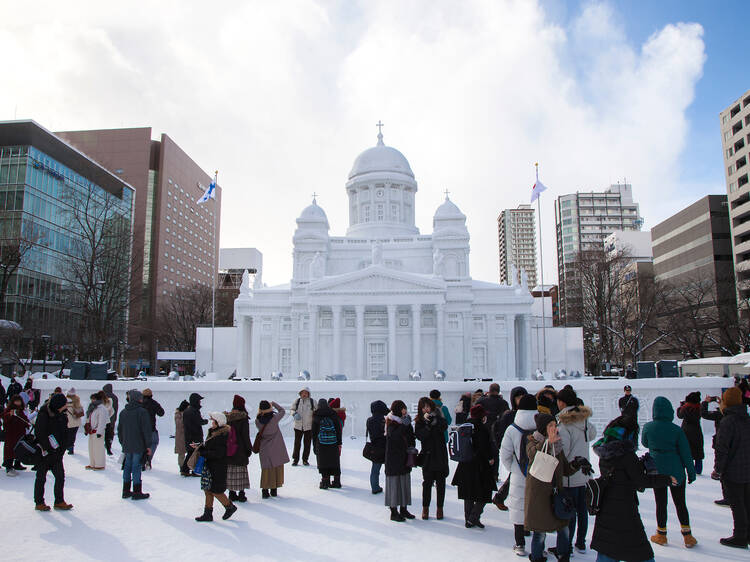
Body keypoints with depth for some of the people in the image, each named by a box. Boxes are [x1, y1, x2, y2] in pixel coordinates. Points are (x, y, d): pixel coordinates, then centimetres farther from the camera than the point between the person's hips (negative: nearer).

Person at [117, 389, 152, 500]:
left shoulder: (123, 412, 9)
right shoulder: (142, 411, -12)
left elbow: (119, 430, 16)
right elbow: (146, 430, -13)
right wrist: (148, 445, -7)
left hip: (127, 446, 6)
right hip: (139, 446, -6)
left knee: (127, 467, 14)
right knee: (136, 467, -2)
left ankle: (126, 491, 20)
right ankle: (137, 492, 2)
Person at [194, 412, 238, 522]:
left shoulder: (222, 435, -21)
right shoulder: (213, 432, 9)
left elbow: (218, 454, -24)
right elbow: (208, 445, 16)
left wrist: (202, 453, -18)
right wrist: (200, 445, -1)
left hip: (218, 468, -9)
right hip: (210, 466, 9)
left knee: (215, 491, -1)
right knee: (207, 489, 11)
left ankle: (230, 507, 19)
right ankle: (208, 514, 20)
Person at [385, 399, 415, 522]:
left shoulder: (404, 422, 8)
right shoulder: (391, 423, -11)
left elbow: (411, 438, 14)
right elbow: (394, 436, -28)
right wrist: (405, 424, -27)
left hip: (404, 457, 7)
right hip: (393, 458, -7)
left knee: (405, 482, 11)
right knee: (394, 483, -1)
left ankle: (403, 509, 23)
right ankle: (394, 512, 8)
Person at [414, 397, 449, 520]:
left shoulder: (438, 416, 2)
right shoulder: (419, 421, 2)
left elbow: (444, 427, -16)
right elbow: (420, 436, -12)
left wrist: (434, 419, -28)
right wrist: (427, 423, -21)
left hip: (440, 455, 0)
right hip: (427, 455, 0)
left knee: (440, 482, 6)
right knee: (427, 482, 1)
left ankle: (440, 508, 16)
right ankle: (425, 508, 14)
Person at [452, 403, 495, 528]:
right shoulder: (481, 427, -16)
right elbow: (484, 446, -20)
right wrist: (490, 458, -7)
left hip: (465, 465, 7)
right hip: (480, 465, -7)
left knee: (468, 495, 15)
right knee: (483, 494, 6)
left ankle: (468, 520, 19)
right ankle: (473, 518, -1)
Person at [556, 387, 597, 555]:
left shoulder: (564, 423, -20)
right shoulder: (584, 419, 2)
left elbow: (563, 451, -22)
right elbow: (592, 435, 21)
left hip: (570, 474, -7)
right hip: (584, 473, 7)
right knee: (582, 509, 16)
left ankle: (568, 546, 11)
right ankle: (581, 543, 28)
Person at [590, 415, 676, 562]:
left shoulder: (604, 453, 6)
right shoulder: (626, 454, -17)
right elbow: (641, 480, -15)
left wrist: (640, 464, 13)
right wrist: (666, 479, -4)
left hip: (605, 510, 7)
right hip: (624, 511, -7)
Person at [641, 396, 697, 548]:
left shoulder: (648, 427, -10)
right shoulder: (676, 430, -14)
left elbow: (645, 443, 9)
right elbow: (686, 453, -8)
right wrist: (691, 472, 2)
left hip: (656, 471, 0)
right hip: (676, 471, 0)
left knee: (661, 503, 11)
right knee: (680, 503, 13)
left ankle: (661, 535, 20)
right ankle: (687, 536, 18)